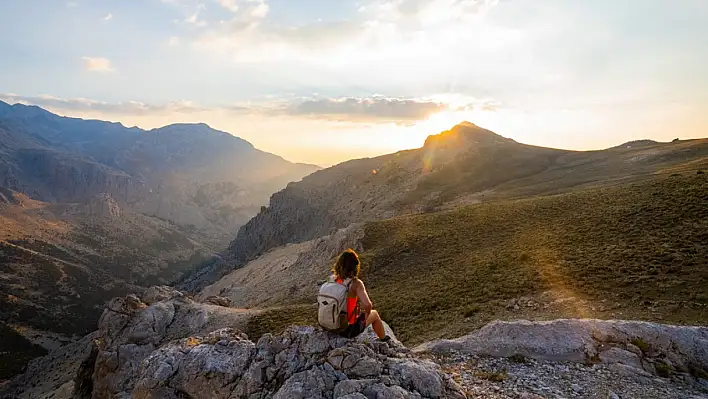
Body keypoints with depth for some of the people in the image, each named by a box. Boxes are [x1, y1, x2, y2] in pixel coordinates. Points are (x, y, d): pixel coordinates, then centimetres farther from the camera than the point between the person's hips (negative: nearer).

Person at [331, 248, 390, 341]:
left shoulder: (333, 279, -8)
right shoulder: (356, 283, -24)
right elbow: (368, 305, -33)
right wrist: (366, 315, -10)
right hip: (349, 328, -5)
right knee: (374, 314, 23)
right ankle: (383, 339, 48)